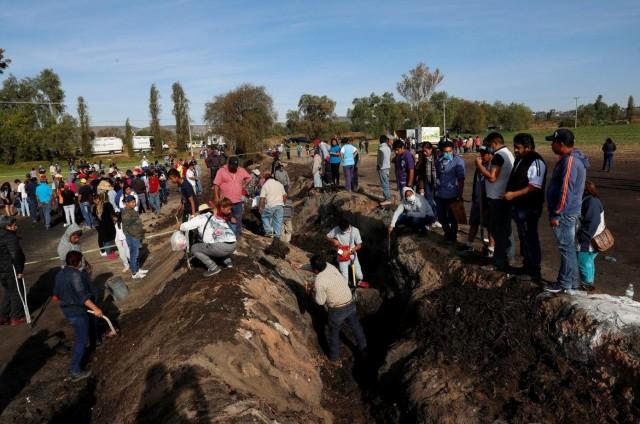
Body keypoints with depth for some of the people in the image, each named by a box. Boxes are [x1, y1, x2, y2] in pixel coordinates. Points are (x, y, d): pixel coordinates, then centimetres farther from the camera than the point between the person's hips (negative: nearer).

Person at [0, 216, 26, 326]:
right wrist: (19, 270, -17)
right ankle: (16, 318, 18)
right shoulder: (11, 237, -21)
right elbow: (15, 255, -25)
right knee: (16, 293, 7)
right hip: (10, 271, -9)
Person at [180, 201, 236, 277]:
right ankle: (227, 261, 22)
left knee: (194, 248, 12)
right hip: (233, 246, 7)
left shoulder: (202, 217, 9)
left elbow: (186, 226, 2)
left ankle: (213, 267, 1)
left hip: (221, 247, -7)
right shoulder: (220, 218, 27)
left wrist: (179, 226, 26)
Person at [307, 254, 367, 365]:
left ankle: (335, 358, 38)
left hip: (337, 310, -6)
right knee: (355, 326, 27)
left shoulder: (319, 281, -27)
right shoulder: (330, 266, -9)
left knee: (334, 332, 21)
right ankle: (363, 348, 47)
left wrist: (312, 291, 2)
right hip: (351, 303, 6)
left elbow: (320, 301, -15)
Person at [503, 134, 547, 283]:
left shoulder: (535, 162, -19)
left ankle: (534, 273, 12)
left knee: (530, 239, 0)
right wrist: (509, 193, 11)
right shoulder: (519, 160, 12)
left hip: (529, 208, -10)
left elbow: (534, 187, -24)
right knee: (524, 238, 20)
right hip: (519, 206, 10)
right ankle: (527, 266, 35)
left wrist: (514, 194, -22)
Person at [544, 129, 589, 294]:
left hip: (565, 213, -10)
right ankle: (571, 281, 26)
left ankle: (565, 285, 9)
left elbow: (565, 191, -23)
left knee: (566, 248, -1)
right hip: (569, 212, 10)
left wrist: (556, 214, -19)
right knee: (569, 247, 16)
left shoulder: (569, 161, -20)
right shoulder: (573, 158, 12)